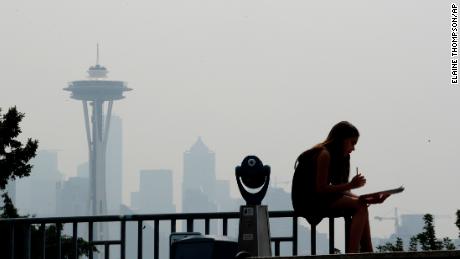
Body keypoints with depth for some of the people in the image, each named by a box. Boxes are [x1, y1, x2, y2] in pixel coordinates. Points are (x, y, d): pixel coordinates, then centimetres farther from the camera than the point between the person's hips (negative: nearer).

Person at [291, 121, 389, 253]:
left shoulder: (339, 157, 15)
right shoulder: (324, 155, -15)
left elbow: (339, 189, 8)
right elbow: (320, 188, -20)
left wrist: (368, 200, -3)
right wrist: (350, 185, -21)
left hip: (319, 199, 10)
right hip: (309, 201, -10)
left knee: (361, 204, 3)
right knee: (360, 206, -16)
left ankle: (368, 253, -4)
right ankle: (352, 253, -23)